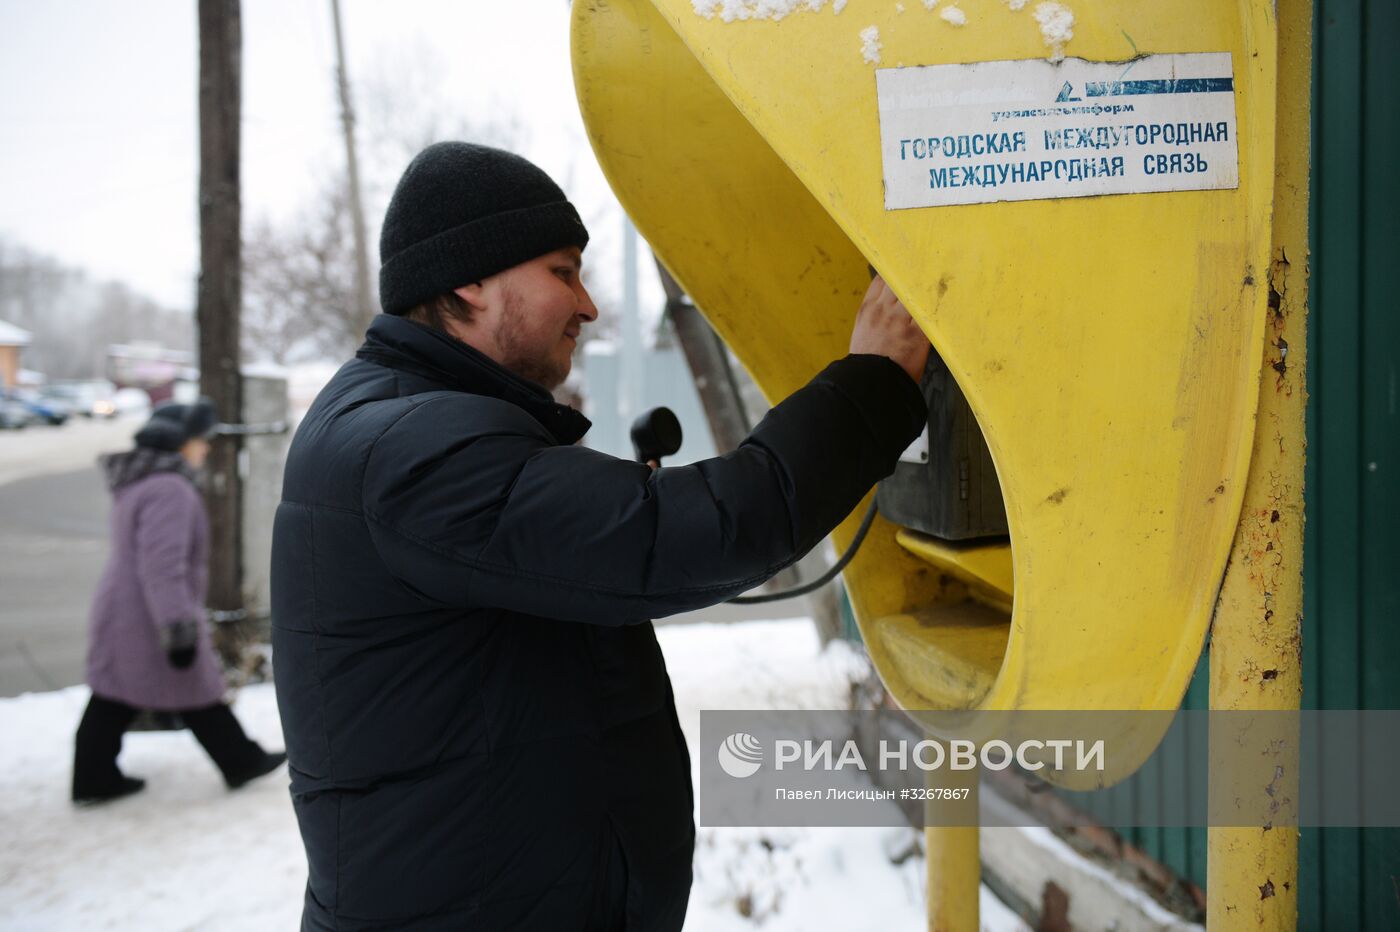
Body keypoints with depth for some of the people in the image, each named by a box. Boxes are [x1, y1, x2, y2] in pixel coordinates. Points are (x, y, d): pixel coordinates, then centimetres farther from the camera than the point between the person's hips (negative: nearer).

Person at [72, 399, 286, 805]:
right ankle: (242, 762, 20)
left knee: (113, 700, 14)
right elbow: (162, 566, -30)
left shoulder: (137, 484, 8)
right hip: (151, 622, -9)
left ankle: (93, 781, 21)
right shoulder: (169, 490, -23)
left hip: (120, 614, 9)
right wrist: (179, 629, -30)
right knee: (198, 697, 5)